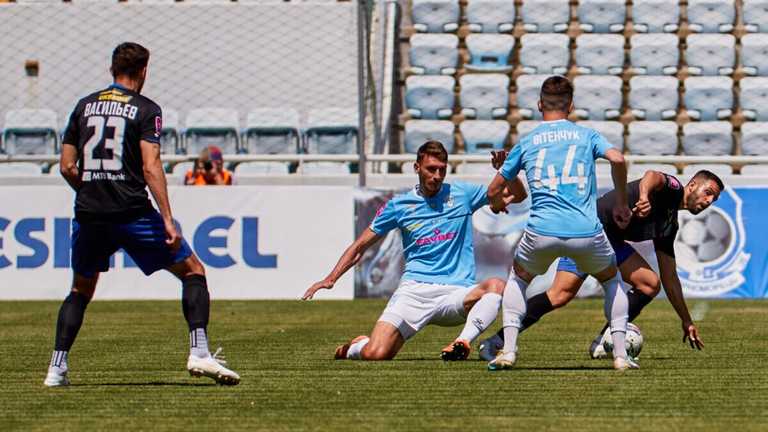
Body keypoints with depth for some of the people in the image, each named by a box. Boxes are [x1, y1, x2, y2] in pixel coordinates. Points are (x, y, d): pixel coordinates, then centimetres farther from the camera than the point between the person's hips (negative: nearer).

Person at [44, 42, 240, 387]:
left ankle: (57, 368, 10)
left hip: (88, 215, 4)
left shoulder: (85, 106, 12)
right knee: (193, 271, 6)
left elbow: (67, 167, 10)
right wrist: (168, 221, -16)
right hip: (132, 212, -4)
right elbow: (150, 167, -13)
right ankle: (199, 353, -10)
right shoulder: (146, 109, -2)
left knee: (81, 289, 22)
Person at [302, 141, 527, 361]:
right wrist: (330, 279, 5)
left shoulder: (462, 194, 9)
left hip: (457, 293, 0)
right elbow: (360, 247, 16)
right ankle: (353, 348, 17)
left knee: (496, 286, -33)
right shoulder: (399, 205, 9)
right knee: (375, 354, -19)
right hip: (414, 290, 0)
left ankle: (463, 342, -43)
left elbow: (517, 195, 13)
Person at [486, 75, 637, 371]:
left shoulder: (526, 142, 15)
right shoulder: (586, 135, 12)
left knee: (518, 279, 29)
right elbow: (617, 160, -7)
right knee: (612, 280, 27)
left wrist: (498, 204, 44)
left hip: (541, 232, 0)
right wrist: (621, 204, 7)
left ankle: (508, 350, 13)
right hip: (587, 233, 0)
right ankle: (620, 354, 14)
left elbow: (493, 192, 20)